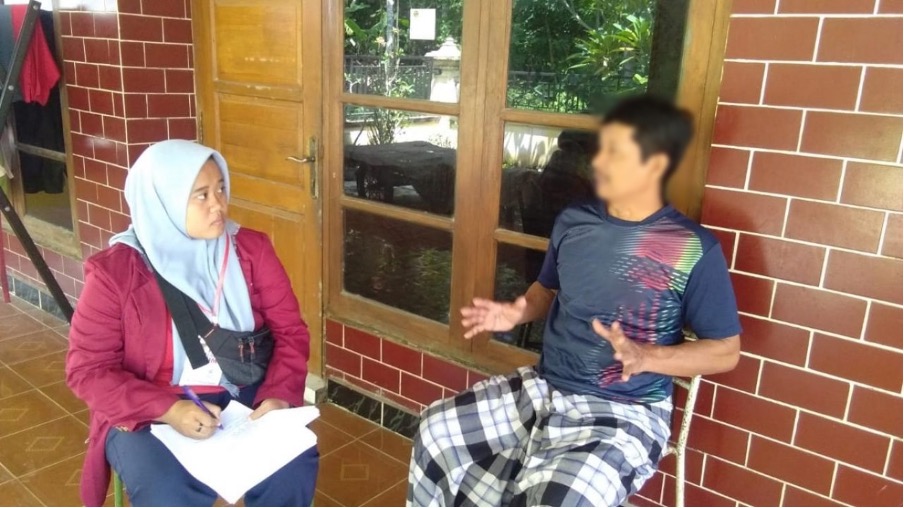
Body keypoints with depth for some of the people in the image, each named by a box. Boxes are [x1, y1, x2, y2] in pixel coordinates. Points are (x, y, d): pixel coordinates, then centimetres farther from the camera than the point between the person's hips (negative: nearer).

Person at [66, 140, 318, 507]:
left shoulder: (251, 249, -1)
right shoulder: (114, 271, -9)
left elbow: (290, 330, 1)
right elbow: (87, 369, -8)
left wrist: (278, 394, -17)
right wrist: (168, 410, -22)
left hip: (244, 397, 2)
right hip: (149, 413, -2)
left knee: (293, 468, -24)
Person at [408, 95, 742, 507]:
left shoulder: (694, 250, -13)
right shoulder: (573, 222, 2)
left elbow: (725, 351, -7)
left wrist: (646, 357, -22)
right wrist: (517, 312, -3)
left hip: (624, 412, -5)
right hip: (543, 387, 6)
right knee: (436, 430, -2)